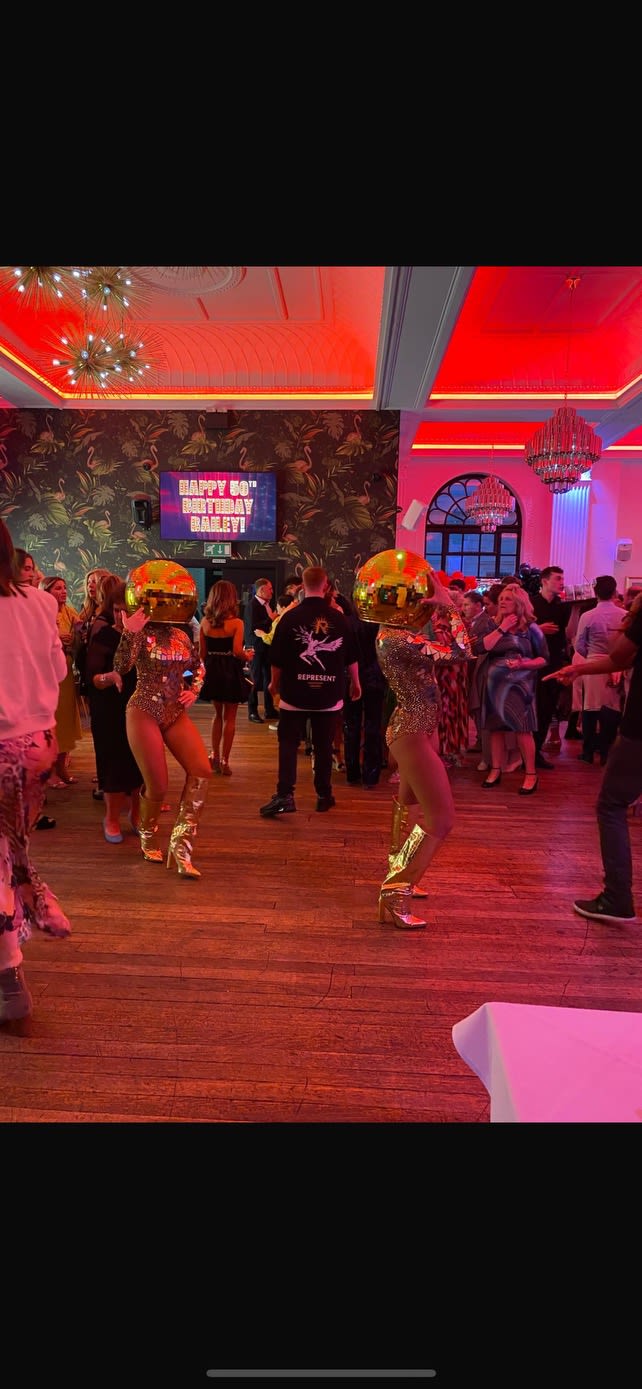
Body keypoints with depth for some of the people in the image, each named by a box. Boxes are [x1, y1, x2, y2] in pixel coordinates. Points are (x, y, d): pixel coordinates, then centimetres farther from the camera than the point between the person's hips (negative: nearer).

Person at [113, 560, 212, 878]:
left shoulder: (181, 636, 7)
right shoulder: (140, 634, -9)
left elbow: (198, 666, 24)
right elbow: (121, 667, -25)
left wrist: (194, 690, 7)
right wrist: (130, 633, -34)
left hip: (176, 713, 6)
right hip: (144, 713, -6)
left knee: (201, 771, -11)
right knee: (157, 786, -3)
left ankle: (181, 843, -3)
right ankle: (148, 837, 28)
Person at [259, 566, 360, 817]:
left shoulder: (290, 617, -7)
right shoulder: (339, 618, -1)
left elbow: (277, 658, -4)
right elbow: (351, 657, 7)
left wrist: (275, 683, 14)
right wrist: (355, 683, 23)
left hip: (295, 693, -2)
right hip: (328, 694, 2)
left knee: (288, 743, 5)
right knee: (323, 746, 11)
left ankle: (285, 795, -4)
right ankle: (324, 795, 19)